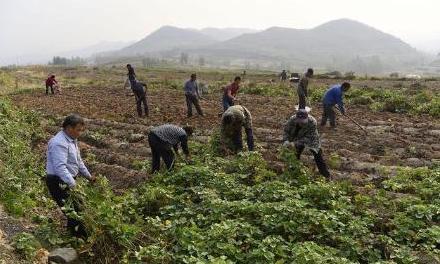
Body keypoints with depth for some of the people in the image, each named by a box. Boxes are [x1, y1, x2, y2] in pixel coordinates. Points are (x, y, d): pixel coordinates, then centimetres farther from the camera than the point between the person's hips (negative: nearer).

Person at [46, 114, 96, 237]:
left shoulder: (72, 140, 10)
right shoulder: (59, 143, -23)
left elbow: (78, 161, 22)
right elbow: (60, 167, -32)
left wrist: (88, 176, 22)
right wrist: (73, 185, -38)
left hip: (68, 180, 10)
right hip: (59, 182, -10)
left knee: (78, 207, 17)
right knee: (74, 211, -7)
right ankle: (81, 237, 3)